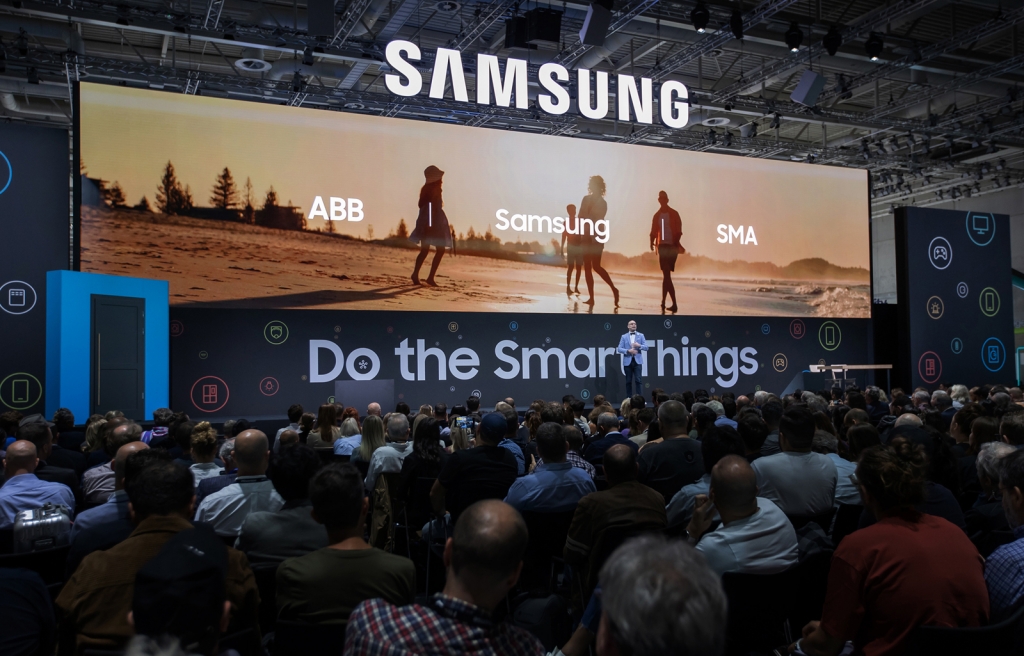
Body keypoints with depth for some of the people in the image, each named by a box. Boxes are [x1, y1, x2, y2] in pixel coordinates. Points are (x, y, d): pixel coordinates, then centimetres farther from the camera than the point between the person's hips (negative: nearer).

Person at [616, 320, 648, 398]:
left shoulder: (641, 335, 9)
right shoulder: (624, 337, 8)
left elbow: (646, 347, 2)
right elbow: (619, 349, 1)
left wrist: (639, 346, -17)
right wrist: (628, 351, -14)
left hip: (637, 361, -1)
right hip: (627, 361, 1)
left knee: (638, 380, -9)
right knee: (628, 381, 5)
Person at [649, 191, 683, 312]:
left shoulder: (674, 214, 1)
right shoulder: (656, 215, 11)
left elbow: (679, 231, -4)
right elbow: (654, 231, 9)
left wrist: (676, 242, -20)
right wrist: (652, 242, -10)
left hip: (672, 246, -2)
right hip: (662, 246, 2)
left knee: (666, 275, -5)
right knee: (666, 275, -3)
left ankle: (664, 301, 2)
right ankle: (674, 303, 1)